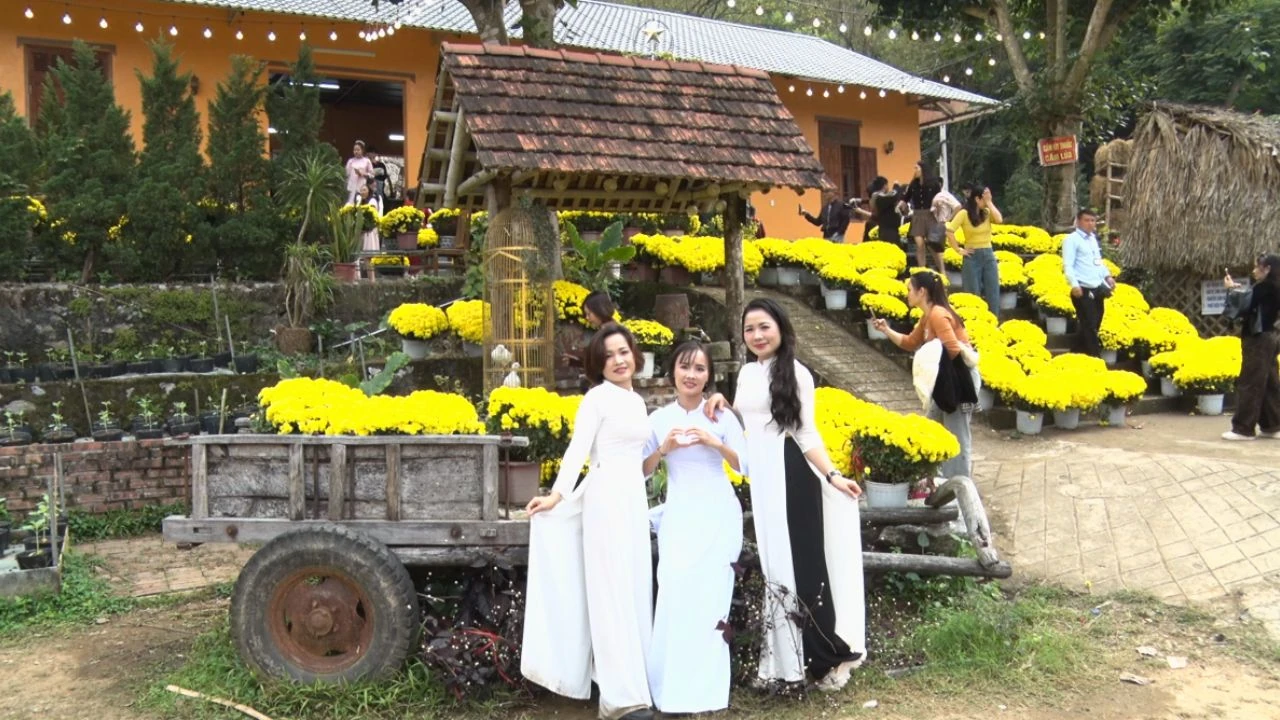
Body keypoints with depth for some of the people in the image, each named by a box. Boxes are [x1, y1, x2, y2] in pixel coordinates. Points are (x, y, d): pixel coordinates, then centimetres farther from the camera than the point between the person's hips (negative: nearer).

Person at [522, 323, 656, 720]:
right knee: (612, 592, -7)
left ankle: (633, 682, 19)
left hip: (636, 498, 8)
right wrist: (557, 494, -27)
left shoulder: (638, 401, 17)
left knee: (635, 591, 10)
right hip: (607, 497, -8)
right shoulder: (597, 397, -6)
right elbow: (578, 449, -17)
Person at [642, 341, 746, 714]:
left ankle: (707, 691, 7)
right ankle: (674, 690, 5)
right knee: (676, 596, -7)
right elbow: (642, 471, 7)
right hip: (678, 516, 1)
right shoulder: (659, 418, 5)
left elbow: (745, 466, -1)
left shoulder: (722, 416, 1)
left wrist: (716, 443, -16)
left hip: (718, 515, -1)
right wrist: (664, 448, -10)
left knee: (711, 598, -3)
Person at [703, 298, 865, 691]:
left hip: (790, 475, -6)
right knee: (770, 563, 10)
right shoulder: (746, 373, 12)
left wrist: (832, 475, -18)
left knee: (802, 561, -4)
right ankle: (780, 656, 21)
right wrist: (722, 403, 4)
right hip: (757, 477, 6)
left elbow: (806, 433, -7)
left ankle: (827, 655, 7)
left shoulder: (796, 374, -5)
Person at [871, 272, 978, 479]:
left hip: (958, 382, -11)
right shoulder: (927, 316, 10)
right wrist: (887, 330, 9)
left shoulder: (937, 315, -20)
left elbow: (953, 350, -27)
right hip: (945, 381, 11)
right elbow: (910, 343, 19)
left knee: (956, 438, -3)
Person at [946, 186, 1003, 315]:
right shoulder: (964, 213, -9)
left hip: (989, 255, 5)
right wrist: (958, 249, -13)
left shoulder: (987, 212, 6)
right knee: (973, 294, 2)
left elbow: (999, 220, -13)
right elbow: (949, 231, -15)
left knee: (993, 293, 6)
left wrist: (989, 202, -9)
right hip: (973, 256, -4)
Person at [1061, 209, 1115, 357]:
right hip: (1083, 290, -8)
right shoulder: (1072, 239, -7)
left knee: (1094, 326, 12)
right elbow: (1068, 265, -15)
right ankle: (1095, 356, -5)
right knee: (1089, 326, -8)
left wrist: (1107, 276, 11)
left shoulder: (1093, 239, 18)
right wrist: (1074, 284, -25)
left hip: (1097, 289, 8)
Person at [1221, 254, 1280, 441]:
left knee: (1250, 384, -8)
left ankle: (1243, 429, -7)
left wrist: (1233, 289, -5)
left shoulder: (1264, 287, -15)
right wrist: (1240, 290, 9)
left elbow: (1244, 308, -16)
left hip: (1259, 339, -10)